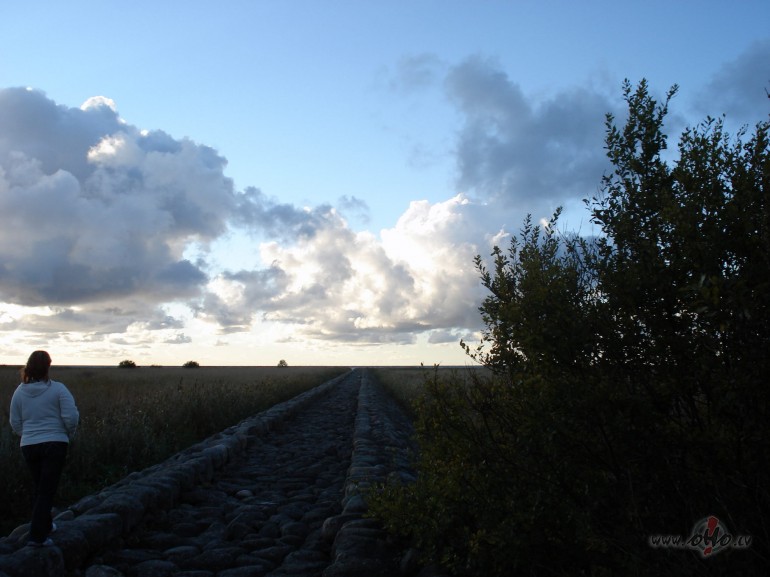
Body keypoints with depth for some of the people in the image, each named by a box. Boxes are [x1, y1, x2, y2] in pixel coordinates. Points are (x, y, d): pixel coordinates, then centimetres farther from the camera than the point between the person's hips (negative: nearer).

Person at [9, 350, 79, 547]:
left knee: (39, 487, 21)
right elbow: (71, 416, -14)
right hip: (55, 444, -4)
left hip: (29, 446, 4)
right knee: (47, 490, 1)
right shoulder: (57, 389, -11)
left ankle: (45, 525, 35)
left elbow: (15, 423, 7)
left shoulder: (19, 391, 1)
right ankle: (37, 536, -3)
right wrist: (69, 433, 6)